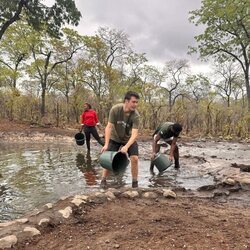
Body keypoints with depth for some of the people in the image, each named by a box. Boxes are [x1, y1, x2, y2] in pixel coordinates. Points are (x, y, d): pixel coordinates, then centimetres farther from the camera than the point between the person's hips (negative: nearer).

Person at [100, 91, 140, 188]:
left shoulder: (135, 115, -27)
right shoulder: (115, 109, -26)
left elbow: (134, 134, -32)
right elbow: (109, 127, -24)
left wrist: (126, 147, -46)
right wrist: (106, 144, -30)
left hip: (129, 139, 0)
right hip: (115, 138, 0)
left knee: (134, 158, -15)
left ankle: (135, 183, 3)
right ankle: (103, 181, 16)